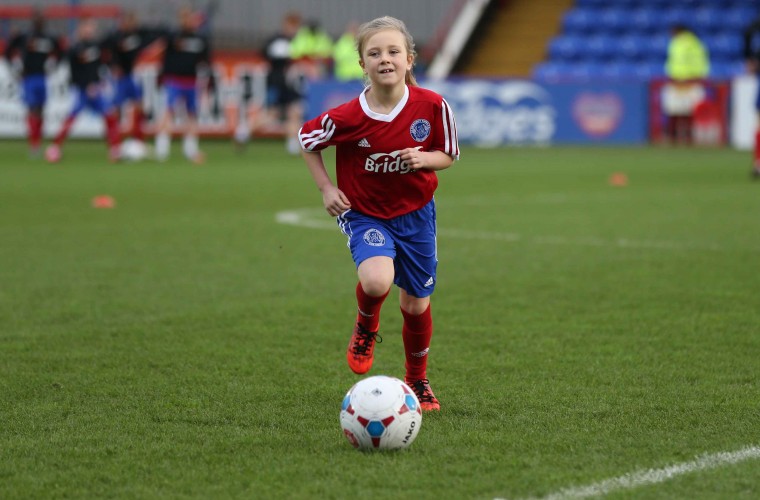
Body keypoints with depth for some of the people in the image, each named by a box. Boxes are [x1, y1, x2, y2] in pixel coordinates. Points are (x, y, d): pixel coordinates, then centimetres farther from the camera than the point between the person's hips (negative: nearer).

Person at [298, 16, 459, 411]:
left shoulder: (432, 107, -15)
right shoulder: (348, 117, -20)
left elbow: (448, 155, 1)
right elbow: (307, 138, 0)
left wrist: (424, 159, -21)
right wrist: (326, 189, -7)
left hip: (415, 214, 2)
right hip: (364, 213, -2)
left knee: (416, 304, 11)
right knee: (377, 281, -30)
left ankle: (417, 380, 37)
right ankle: (366, 330, 6)